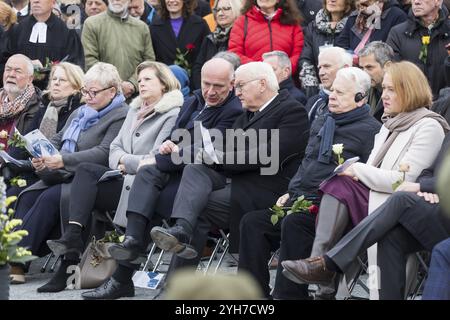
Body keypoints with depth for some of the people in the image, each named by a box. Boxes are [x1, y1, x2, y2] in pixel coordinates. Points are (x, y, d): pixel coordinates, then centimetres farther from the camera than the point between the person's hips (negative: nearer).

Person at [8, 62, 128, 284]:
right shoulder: (80, 113, 23)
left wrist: (63, 161, -24)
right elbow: (57, 140, 23)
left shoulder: (120, 116, -6)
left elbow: (104, 153, -18)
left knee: (50, 198, -29)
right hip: (62, 176, 8)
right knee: (27, 195, -17)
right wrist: (43, 156, -1)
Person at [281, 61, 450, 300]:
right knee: (338, 184, -18)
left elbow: (404, 180, -15)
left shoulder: (428, 127, -6)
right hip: (374, 197, 8)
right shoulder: (390, 124, 22)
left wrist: (359, 170, -8)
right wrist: (355, 171, -5)